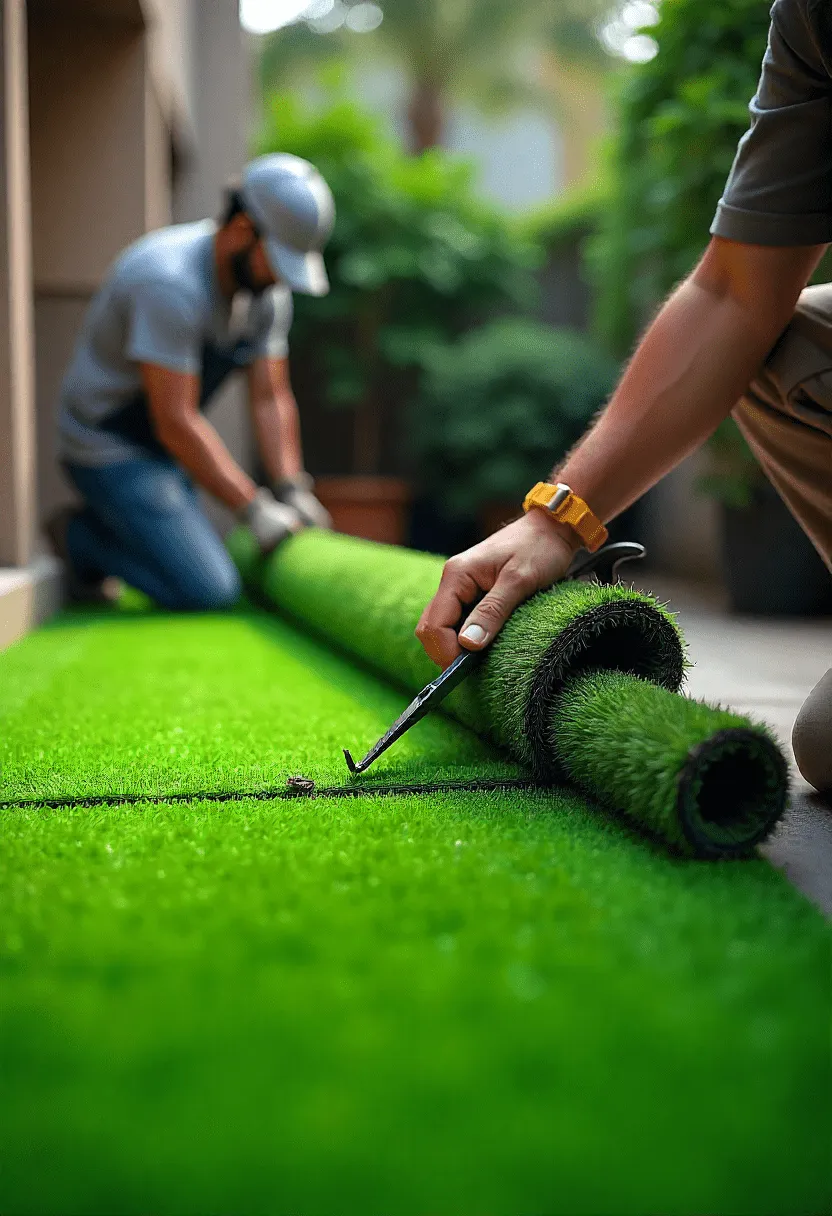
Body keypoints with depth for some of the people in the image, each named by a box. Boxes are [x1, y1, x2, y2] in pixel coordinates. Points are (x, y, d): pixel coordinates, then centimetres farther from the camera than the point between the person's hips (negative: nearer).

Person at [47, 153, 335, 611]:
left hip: (158, 451, 9)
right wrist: (255, 509, -27)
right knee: (208, 592, -17)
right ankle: (78, 535, 1)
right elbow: (175, 423, -31)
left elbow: (271, 400, -2)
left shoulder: (268, 288, -4)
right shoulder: (172, 281, -31)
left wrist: (293, 493, -14)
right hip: (110, 452, -9)